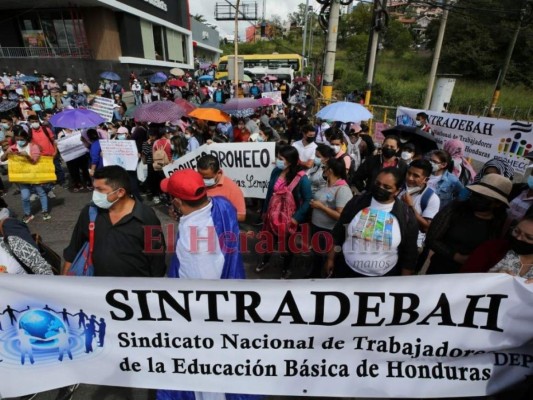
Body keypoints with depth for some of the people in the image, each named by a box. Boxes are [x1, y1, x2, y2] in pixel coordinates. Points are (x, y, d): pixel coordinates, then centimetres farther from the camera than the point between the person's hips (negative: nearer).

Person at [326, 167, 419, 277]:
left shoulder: (406, 215, -10)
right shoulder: (356, 202, -7)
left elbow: (409, 254, -3)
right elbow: (337, 234, 1)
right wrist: (330, 259, 3)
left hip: (384, 278, 0)